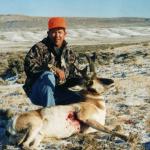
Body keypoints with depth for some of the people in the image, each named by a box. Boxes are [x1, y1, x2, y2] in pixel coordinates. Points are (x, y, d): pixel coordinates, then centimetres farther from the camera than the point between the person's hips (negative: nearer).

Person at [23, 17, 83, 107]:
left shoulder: (69, 53, 9)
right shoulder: (39, 48, -9)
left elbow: (73, 76, 17)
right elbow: (29, 65, -25)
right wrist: (53, 69, -32)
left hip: (58, 92, 5)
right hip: (37, 93, -5)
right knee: (49, 76, -35)